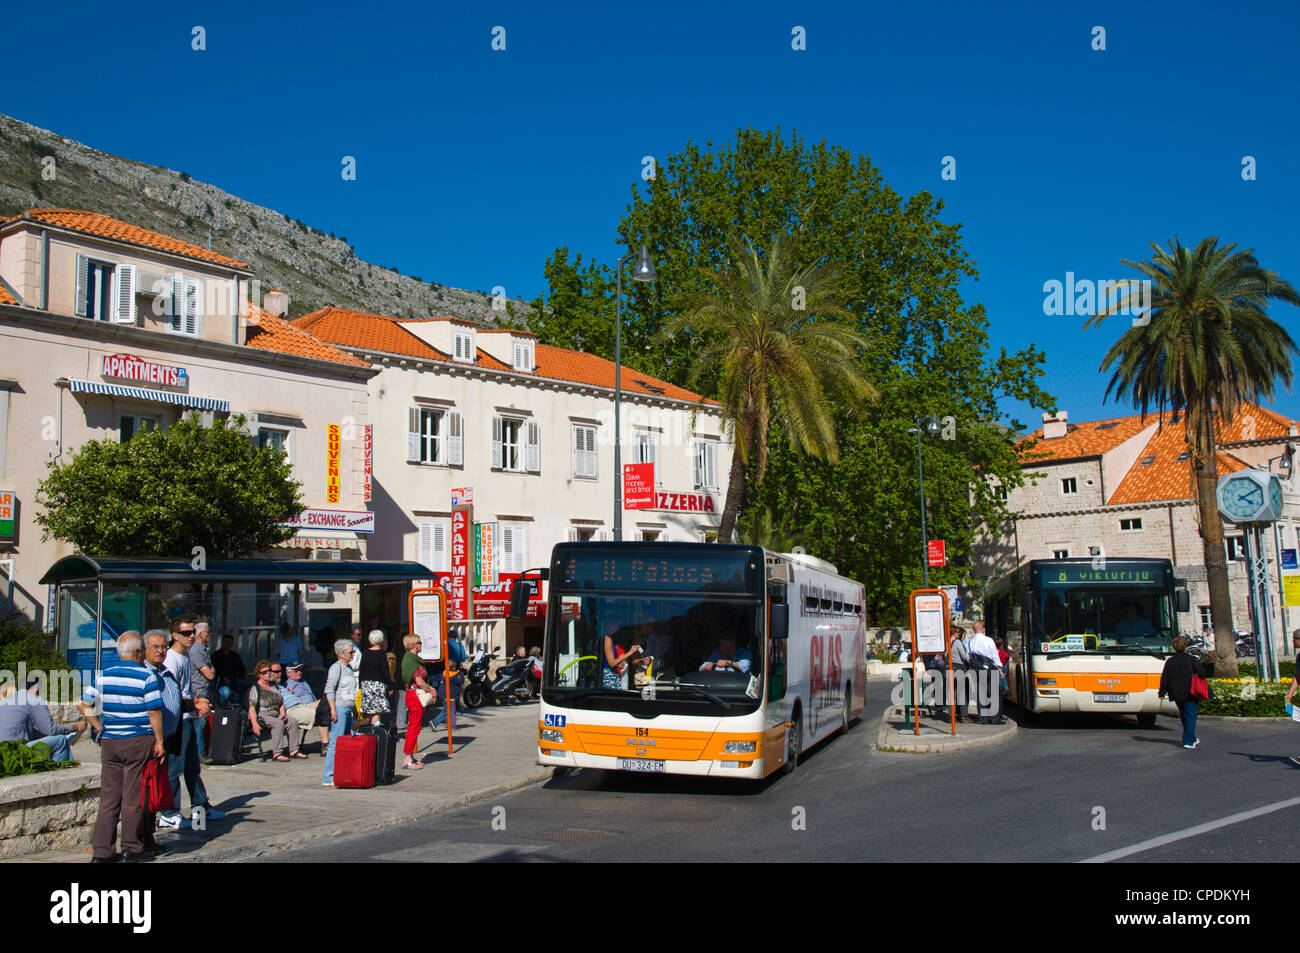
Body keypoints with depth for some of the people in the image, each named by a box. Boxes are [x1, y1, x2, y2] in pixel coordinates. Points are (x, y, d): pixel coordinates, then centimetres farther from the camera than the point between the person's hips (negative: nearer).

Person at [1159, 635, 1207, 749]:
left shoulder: (1169, 661, 3)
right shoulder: (1191, 659, -8)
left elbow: (1164, 678, 2)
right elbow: (1202, 673, -8)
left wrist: (1162, 693, 7)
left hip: (1176, 694, 4)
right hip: (1190, 693, -4)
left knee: (1184, 717, 18)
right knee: (1190, 716, 0)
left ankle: (1192, 738, 29)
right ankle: (1188, 741, -6)